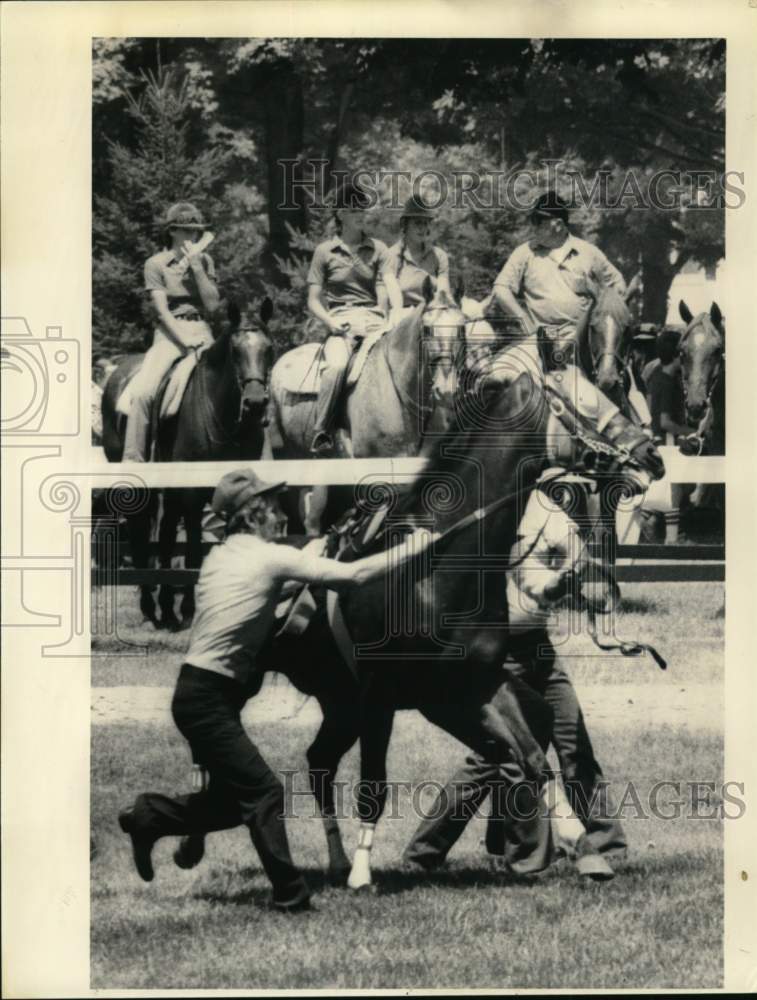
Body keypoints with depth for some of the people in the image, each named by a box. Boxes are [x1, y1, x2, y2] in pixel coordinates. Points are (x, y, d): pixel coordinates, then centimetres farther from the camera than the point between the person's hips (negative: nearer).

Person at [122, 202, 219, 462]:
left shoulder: (205, 261, 11)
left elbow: (212, 305, 2)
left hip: (201, 332, 3)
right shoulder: (156, 264, 2)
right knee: (142, 392, -25)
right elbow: (162, 310, -6)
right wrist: (184, 339, -19)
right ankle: (132, 458, -19)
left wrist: (197, 268, -7)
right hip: (169, 333, -3)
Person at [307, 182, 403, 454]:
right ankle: (321, 433, -30)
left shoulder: (377, 249, 13)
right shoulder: (325, 251, 8)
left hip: (373, 318, 2)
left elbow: (392, 286, 3)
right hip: (340, 323, -2)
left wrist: (396, 315, -18)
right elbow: (313, 302, 7)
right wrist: (331, 322, -12)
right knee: (337, 365, -33)